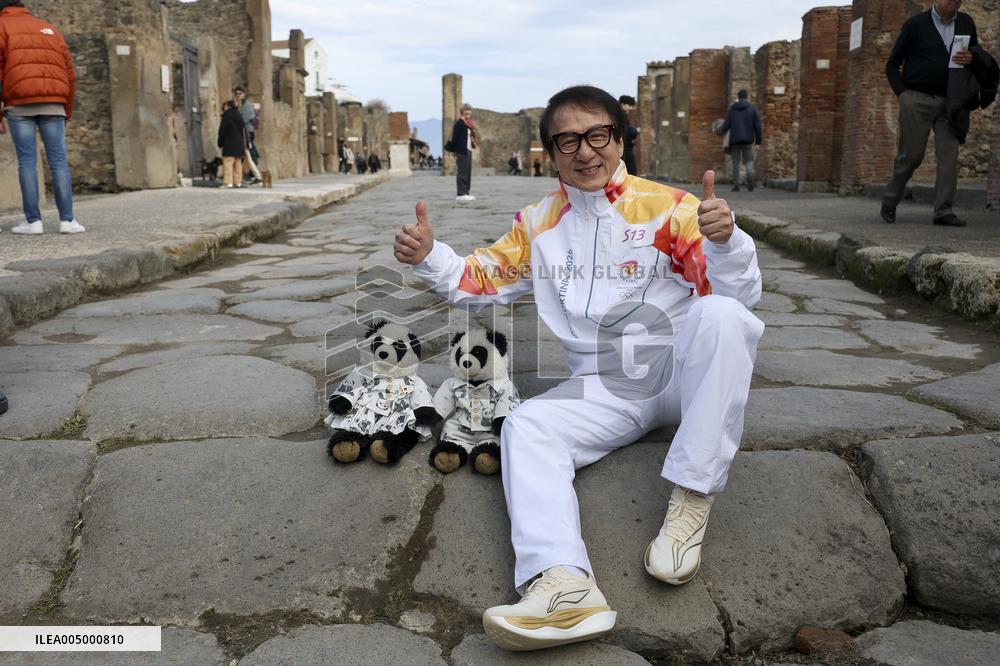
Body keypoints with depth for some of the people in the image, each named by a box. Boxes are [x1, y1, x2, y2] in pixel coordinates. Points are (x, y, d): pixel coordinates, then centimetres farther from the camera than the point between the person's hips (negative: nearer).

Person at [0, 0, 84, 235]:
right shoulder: (50, 31, 22)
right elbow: (69, 75, 17)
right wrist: (66, 114, 20)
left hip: (19, 105, -2)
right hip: (52, 105, 2)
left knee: (27, 161, -1)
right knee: (59, 161, -1)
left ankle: (33, 221, -5)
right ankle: (67, 220, -10)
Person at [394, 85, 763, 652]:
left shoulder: (669, 207, -3)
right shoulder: (539, 223, 11)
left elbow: (743, 295, -9)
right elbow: (480, 283, 17)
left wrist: (724, 239, -30)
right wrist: (429, 257, -3)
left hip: (683, 372, -3)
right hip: (605, 391, 3)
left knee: (721, 314, -32)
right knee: (525, 427, -22)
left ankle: (692, 503, -28)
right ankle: (564, 585, -44)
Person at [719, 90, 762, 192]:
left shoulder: (732, 109, 3)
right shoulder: (752, 109, 3)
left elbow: (726, 125, 0)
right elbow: (758, 126, -1)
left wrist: (720, 131, 20)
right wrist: (758, 140, 7)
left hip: (734, 140, 0)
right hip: (748, 140, 0)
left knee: (735, 162, 8)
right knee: (748, 160, 6)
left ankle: (736, 185, 5)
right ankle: (750, 174, -25)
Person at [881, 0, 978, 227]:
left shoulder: (966, 23, 10)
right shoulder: (916, 24, -1)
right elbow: (892, 65, 4)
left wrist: (971, 58, -5)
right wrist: (902, 93, -8)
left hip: (949, 101, 4)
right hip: (917, 99, -3)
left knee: (949, 153, -7)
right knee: (910, 155, -3)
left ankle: (944, 211, -6)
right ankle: (889, 203, 16)